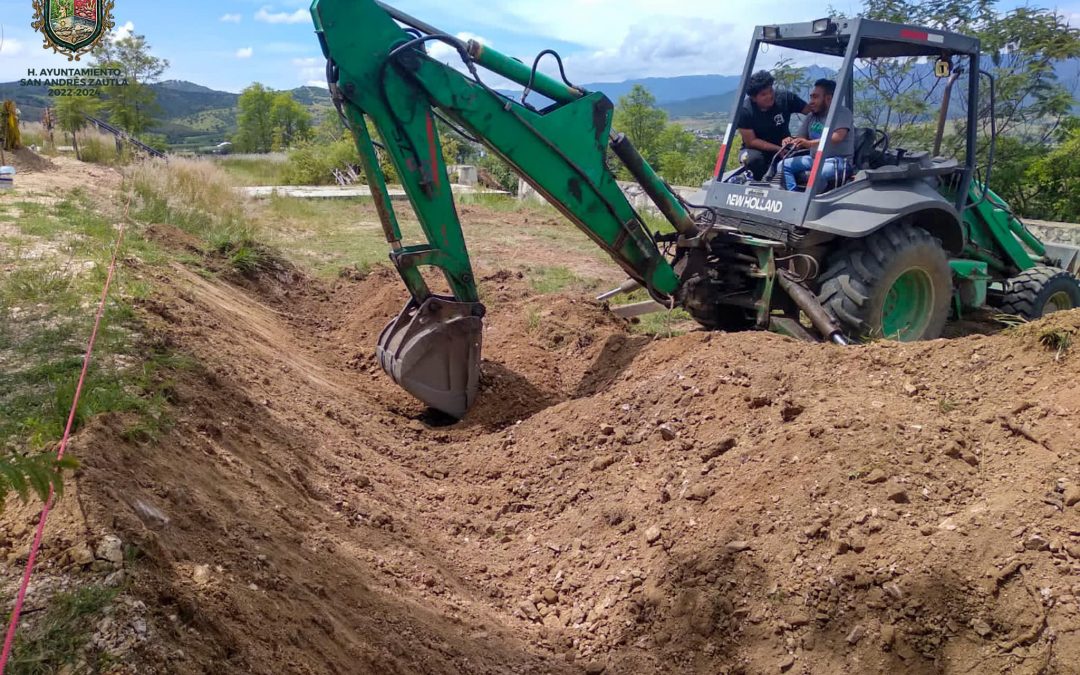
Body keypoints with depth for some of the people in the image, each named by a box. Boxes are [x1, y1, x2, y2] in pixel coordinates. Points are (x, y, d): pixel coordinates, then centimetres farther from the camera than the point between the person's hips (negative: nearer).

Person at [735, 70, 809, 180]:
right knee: (754, 159, -37)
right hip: (758, 150, -3)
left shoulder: (785, 98, -9)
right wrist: (778, 149, -24)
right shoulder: (744, 110, -16)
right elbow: (751, 141, -16)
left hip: (784, 146, 3)